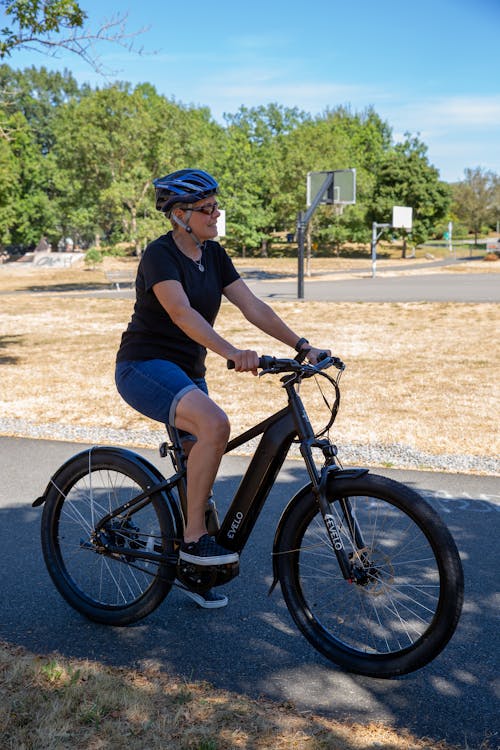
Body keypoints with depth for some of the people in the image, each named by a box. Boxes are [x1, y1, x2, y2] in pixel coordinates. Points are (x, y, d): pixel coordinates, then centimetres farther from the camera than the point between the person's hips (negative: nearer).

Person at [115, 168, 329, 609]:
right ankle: (194, 539, -19)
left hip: (187, 372, 8)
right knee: (215, 424, -33)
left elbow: (253, 306, 0)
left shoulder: (212, 255, 6)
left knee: (200, 467, 10)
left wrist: (303, 347, -10)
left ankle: (190, 569, 28)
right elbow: (182, 313, -33)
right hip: (145, 367, -8)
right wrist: (232, 353, -47)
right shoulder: (159, 255, -17)